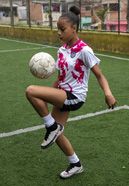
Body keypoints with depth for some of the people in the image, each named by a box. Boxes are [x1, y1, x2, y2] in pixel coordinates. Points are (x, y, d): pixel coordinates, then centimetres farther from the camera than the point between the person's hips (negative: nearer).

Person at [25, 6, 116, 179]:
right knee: (57, 134, 13)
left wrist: (108, 93, -32)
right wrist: (48, 96, 6)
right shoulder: (62, 49, 6)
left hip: (75, 96, -8)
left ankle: (52, 126, -5)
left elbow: (99, 75, -14)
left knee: (31, 91, -23)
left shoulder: (84, 50, -16)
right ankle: (76, 165, 34)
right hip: (63, 95, 8)